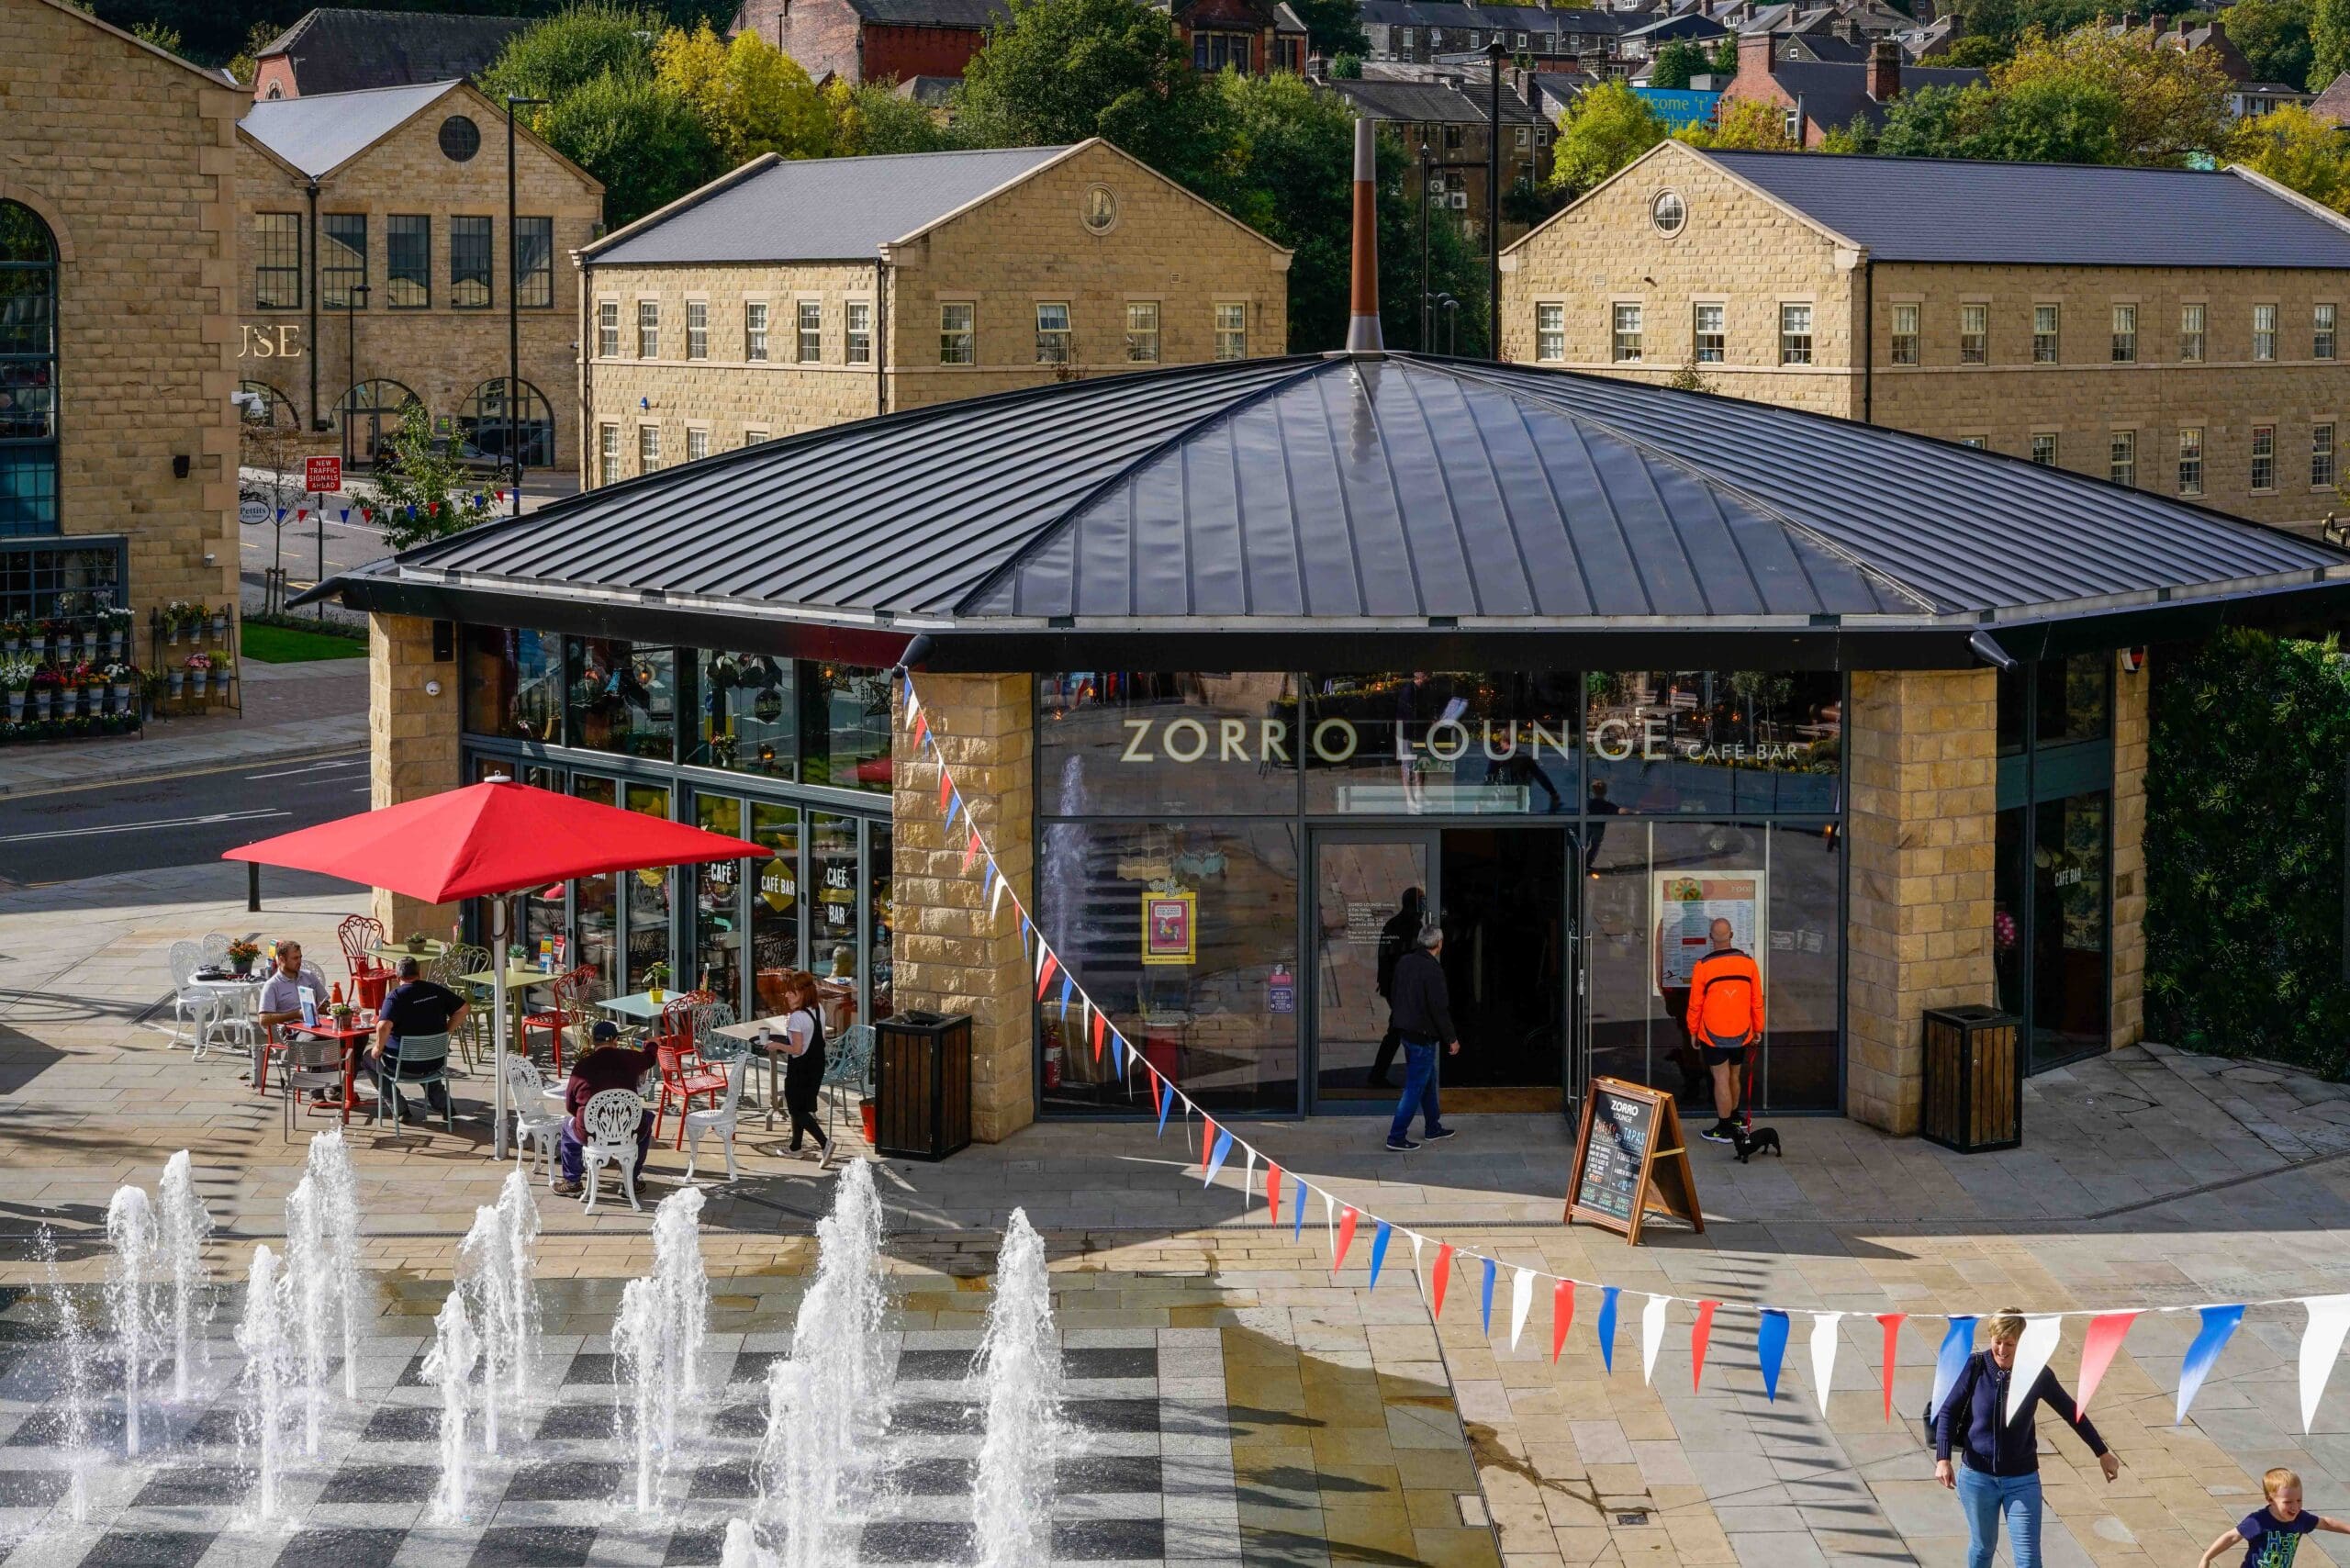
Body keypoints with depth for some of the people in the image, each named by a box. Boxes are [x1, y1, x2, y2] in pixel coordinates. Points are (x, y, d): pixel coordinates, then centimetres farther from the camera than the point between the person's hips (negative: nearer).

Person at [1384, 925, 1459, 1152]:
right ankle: (1396, 1137, -2)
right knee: (1415, 1086, -3)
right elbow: (1439, 1008, -21)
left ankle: (1433, 1128, 34)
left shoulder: (1404, 962, 5)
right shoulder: (1432, 970, -21)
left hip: (1405, 1029, 9)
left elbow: (1394, 997, 15)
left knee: (1428, 1080, 23)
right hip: (1423, 1035, -9)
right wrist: (1452, 1039, -12)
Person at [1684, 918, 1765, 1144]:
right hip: (1741, 1033, 4)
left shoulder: (1703, 966, -13)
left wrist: (1693, 1032, 6)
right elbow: (1757, 1000, 4)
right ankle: (1734, 1117, 36)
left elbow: (1695, 1004, -6)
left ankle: (1725, 1129, 8)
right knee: (1734, 1077, 20)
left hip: (1713, 1035, -3)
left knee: (1721, 1079, 2)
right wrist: (1758, 1029, 16)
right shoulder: (1748, 963, -4)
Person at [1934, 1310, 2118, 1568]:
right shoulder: (1976, 1366, -11)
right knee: (1982, 1546, 18)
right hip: (1976, 1477, 0)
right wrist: (1942, 1459, -16)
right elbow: (1948, 1412, -4)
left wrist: (2102, 1453, 12)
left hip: (2022, 1481, 0)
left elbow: (2071, 1412, 4)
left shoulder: (2036, 1374, -10)